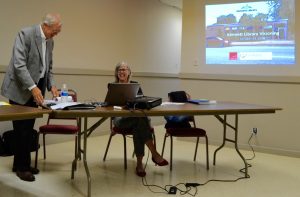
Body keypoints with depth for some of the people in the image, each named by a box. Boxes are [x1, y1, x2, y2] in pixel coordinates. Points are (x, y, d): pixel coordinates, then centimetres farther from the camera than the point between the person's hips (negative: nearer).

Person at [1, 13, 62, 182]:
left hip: (35, 88, 7)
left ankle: (21, 163, 21)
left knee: (28, 128, 11)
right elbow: (19, 64, -23)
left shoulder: (50, 42, 10)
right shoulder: (26, 34, -14)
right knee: (22, 129, -2)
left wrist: (51, 85, 0)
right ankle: (21, 166, 10)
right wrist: (32, 87, -29)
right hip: (20, 89, -7)